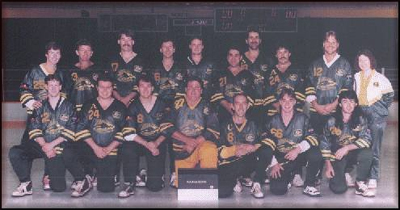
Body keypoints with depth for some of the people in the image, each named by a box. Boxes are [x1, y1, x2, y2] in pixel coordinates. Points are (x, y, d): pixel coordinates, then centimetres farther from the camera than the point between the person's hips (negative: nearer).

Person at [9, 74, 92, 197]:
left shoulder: (68, 106, 5)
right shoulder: (40, 106, 10)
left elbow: (70, 131, -4)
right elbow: (34, 130, 2)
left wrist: (52, 144, -12)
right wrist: (44, 146, -14)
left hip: (59, 146, -3)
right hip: (41, 144, 3)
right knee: (14, 153, -20)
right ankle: (26, 184, -7)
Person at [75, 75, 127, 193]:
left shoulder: (120, 107, 8)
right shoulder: (89, 106, 10)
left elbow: (123, 131, 1)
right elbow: (82, 129, 2)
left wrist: (109, 148, -10)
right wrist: (95, 147, -10)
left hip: (112, 149, -1)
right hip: (92, 148, 2)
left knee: (106, 187, -14)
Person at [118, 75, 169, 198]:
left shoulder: (161, 104, 1)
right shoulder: (134, 106, -1)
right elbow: (128, 134, -10)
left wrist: (156, 143, -18)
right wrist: (147, 144, -21)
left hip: (158, 143, -1)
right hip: (139, 142, 1)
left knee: (155, 186, -14)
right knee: (128, 148, -36)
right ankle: (130, 184, -17)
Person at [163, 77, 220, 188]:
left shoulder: (206, 106, 2)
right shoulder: (177, 104, 5)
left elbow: (214, 131, -6)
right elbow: (168, 127, -3)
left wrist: (194, 143, -16)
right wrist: (187, 139, -15)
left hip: (202, 143, -1)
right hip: (181, 150, 1)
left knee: (209, 149, -36)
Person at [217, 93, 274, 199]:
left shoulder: (253, 125, 15)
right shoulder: (225, 126, 10)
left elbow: (270, 142, -2)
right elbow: (219, 150, -1)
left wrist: (253, 148, -20)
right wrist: (234, 150, -19)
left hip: (250, 164, 2)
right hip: (228, 165, -1)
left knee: (267, 150, -26)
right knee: (222, 192, -29)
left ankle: (256, 185, -15)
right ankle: (234, 181, 6)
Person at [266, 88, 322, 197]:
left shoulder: (302, 118, 0)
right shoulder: (273, 121, 2)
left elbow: (312, 138, -10)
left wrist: (298, 149, -26)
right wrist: (274, 163, -3)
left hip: (299, 155, 0)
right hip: (281, 159, 0)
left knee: (315, 154, -33)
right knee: (277, 189, -21)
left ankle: (309, 185, -10)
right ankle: (290, 175, 16)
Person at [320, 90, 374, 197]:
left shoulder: (361, 120, -7)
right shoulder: (332, 121, -7)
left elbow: (366, 140, -18)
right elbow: (325, 144, -3)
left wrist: (347, 148, -28)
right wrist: (328, 165, -7)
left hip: (354, 153, 1)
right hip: (337, 156, -1)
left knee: (368, 153, -34)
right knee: (339, 189, -18)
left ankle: (360, 185, -12)